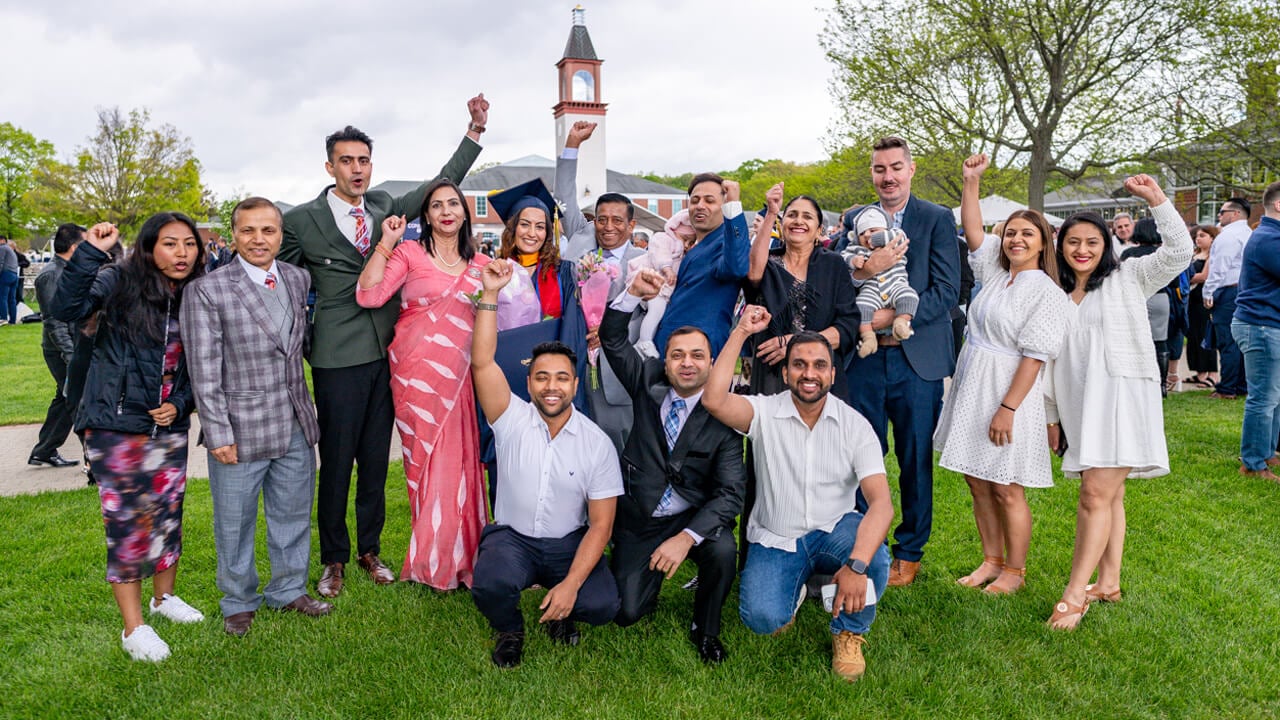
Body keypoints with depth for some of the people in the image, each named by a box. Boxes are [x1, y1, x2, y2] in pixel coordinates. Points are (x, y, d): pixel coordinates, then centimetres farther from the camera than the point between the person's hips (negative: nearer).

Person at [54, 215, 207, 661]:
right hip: (116, 426, -5)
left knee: (168, 514, 13)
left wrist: (181, 403, -2)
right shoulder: (121, 282, -9)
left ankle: (164, 596, 36)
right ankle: (133, 627, 11)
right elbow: (67, 308, -25)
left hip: (169, 427, 5)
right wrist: (91, 253, -29)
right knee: (127, 521, -1)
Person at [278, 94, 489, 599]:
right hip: (338, 358, -4)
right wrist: (307, 345, 1)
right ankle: (334, 559, 20)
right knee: (336, 462, 4)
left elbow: (442, 185, 14)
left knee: (376, 460, 12)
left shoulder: (386, 207, 9)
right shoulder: (302, 221, -2)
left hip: (386, 353, 4)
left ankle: (370, 549, 27)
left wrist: (476, 130, 9)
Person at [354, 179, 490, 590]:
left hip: (459, 375, 3)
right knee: (429, 461, 2)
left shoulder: (480, 265, 12)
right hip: (417, 372, -3)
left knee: (459, 460, 3)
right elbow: (369, 295, -13)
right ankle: (433, 563, 17)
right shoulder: (409, 253, 1)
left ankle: (458, 556, 19)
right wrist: (386, 243, -12)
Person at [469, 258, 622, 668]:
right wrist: (490, 293, -22)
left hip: (570, 543, 0)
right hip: (511, 537, 0)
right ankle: (509, 630, 5)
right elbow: (482, 362, -18)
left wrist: (571, 584, -20)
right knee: (490, 585, -33)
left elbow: (601, 524, -9)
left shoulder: (598, 443, -8)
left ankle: (559, 609, 13)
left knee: (603, 605, -26)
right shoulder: (513, 420, -5)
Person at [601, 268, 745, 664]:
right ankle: (652, 575, 31)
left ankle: (705, 629, -2)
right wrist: (634, 294, -26)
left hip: (693, 519, -1)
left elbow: (730, 492, -17)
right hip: (637, 519, 2)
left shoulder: (723, 417, -12)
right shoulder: (649, 384, -3)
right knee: (626, 612, -6)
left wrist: (686, 538, -30)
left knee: (723, 551, -32)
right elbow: (612, 338, -7)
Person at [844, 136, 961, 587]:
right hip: (864, 359, 2)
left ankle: (909, 554, 22)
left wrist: (894, 317, -17)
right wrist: (865, 270, -17)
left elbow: (946, 292, -6)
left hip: (916, 359, -2)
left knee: (916, 460, 7)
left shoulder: (937, 219, 2)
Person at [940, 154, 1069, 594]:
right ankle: (992, 561, 25)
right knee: (978, 482, 12)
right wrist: (972, 181, 0)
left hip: (1009, 393, -7)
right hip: (971, 388, 7)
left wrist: (1008, 408, -20)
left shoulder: (1046, 292, -10)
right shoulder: (995, 272, 11)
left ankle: (1015, 571, 17)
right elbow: (972, 231, 8)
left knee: (1006, 489, 1)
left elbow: (1034, 356, -15)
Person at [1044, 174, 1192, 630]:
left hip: (1121, 394, -5)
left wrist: (1156, 199, -14)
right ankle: (1108, 583, 18)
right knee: (1108, 495, 11)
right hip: (1079, 403, 5)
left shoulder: (1127, 277, 4)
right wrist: (1051, 415, 14)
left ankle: (1074, 594, -12)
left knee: (1097, 494, -13)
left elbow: (1179, 252, -10)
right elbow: (1050, 360, 15)